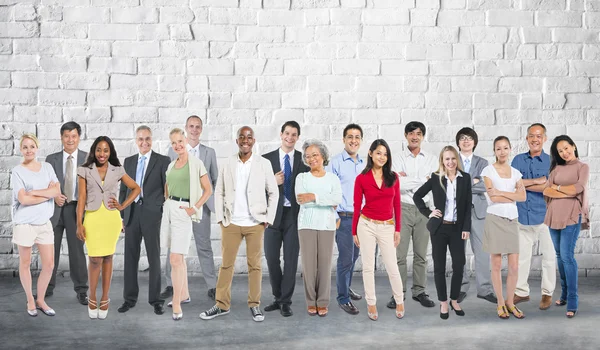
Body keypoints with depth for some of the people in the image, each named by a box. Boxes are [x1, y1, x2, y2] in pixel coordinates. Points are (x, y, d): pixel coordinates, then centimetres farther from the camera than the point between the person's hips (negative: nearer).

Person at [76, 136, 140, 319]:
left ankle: (105, 299, 16)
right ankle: (92, 298, 13)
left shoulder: (117, 171, 5)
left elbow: (136, 189, 14)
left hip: (112, 218, 1)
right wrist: (79, 224, -4)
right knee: (95, 259, -6)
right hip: (93, 218, -1)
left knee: (107, 258, 6)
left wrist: (123, 206, 3)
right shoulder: (85, 171, 3)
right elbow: (82, 198, 0)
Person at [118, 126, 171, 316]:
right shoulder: (128, 161, 12)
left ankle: (156, 300, 10)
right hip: (132, 214, 4)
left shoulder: (162, 161, 0)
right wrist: (122, 215, 9)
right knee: (130, 257, 7)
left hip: (152, 213, -4)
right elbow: (123, 190, 14)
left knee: (154, 257, 3)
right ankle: (130, 298, 17)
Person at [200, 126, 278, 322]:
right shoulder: (227, 164, 3)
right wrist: (219, 217, 0)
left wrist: (269, 218, -3)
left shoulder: (264, 164, 0)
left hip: (255, 223, -1)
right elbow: (219, 192, 7)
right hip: (231, 223, 1)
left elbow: (273, 192, 3)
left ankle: (254, 305, 14)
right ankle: (222, 305, 14)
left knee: (254, 264, 4)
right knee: (226, 264, 6)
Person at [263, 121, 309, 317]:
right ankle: (278, 298, 23)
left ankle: (286, 301, 10)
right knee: (271, 258, 6)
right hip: (274, 214, 1)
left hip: (295, 214, -1)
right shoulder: (267, 159, 4)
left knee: (291, 259, 1)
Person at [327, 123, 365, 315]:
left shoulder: (364, 164, 11)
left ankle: (346, 288, 34)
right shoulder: (335, 162, -8)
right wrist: (334, 218, -12)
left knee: (354, 257, 16)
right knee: (345, 259, -4)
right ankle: (343, 298, 8)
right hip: (344, 218, -6)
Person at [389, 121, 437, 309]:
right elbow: (398, 185, -12)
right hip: (403, 208, -2)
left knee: (421, 254, 8)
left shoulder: (431, 159, 7)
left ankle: (420, 291, 16)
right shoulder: (398, 159, 2)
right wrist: (423, 180, -11)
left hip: (423, 209, 2)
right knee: (400, 254, -1)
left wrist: (407, 180, -9)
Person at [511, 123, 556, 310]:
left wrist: (523, 184, -11)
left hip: (544, 216, -3)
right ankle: (521, 292, 22)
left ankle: (547, 293, 19)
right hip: (523, 216, 3)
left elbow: (550, 187, -16)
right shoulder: (518, 160, 7)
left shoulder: (550, 161, -3)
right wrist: (536, 181, -15)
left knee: (548, 256, 6)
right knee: (521, 256, 10)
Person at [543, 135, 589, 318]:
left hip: (572, 216, -5)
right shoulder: (557, 168, 13)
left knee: (567, 255, -11)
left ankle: (573, 301, -8)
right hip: (554, 215, 5)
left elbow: (579, 188, -13)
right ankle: (564, 293, 21)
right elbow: (546, 191, 0)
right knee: (560, 255, 10)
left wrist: (558, 187, -2)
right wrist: (567, 193, -11)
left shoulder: (583, 167, 3)